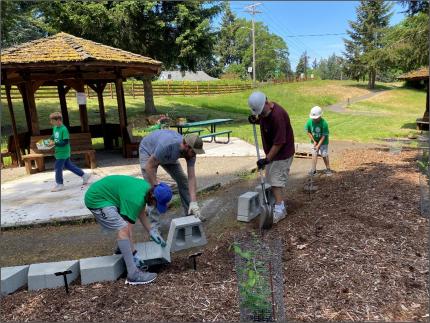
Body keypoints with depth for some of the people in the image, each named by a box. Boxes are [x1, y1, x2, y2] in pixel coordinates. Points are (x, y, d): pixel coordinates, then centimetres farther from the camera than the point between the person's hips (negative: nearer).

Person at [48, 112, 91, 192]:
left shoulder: (63, 129, -21)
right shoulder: (55, 128, 5)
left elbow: (65, 142, -23)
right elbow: (53, 136, 24)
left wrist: (54, 143, -24)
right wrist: (51, 140, 4)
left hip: (63, 152, -9)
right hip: (59, 152, 9)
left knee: (58, 168, -1)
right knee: (69, 165, 16)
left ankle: (59, 184, 15)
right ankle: (84, 175, 25)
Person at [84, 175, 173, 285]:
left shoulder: (147, 187, -1)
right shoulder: (135, 199, -27)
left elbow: (140, 212, 15)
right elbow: (127, 231, -23)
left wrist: (151, 232, 15)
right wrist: (133, 254, -16)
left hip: (101, 193, 10)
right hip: (96, 199, -10)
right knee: (123, 229, -22)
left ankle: (121, 249, 37)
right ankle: (133, 274, -19)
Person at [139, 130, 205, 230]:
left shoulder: (190, 150, -28)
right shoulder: (166, 145, -45)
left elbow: (191, 177, -27)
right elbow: (149, 166, -33)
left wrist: (193, 202, -34)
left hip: (168, 156, 5)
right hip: (148, 151, -5)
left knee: (183, 180, 1)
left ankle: (190, 214, 16)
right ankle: (154, 225, -8)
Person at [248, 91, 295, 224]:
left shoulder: (277, 115, -30)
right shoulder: (263, 111, -3)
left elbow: (279, 142, -28)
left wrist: (267, 159, -25)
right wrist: (256, 120, -3)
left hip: (282, 153, -9)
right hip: (272, 151, 9)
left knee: (276, 181, -8)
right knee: (271, 179, 16)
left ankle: (279, 209, -1)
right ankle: (279, 202, 29)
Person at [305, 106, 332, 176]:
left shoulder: (324, 123, -28)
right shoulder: (309, 121, -20)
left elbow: (324, 136, -22)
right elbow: (308, 132, -6)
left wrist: (318, 145, -22)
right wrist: (314, 141, -10)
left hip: (323, 142, -3)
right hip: (314, 141, 3)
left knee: (324, 155, 1)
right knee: (314, 154, 2)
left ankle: (328, 169, 18)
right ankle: (313, 169, 13)